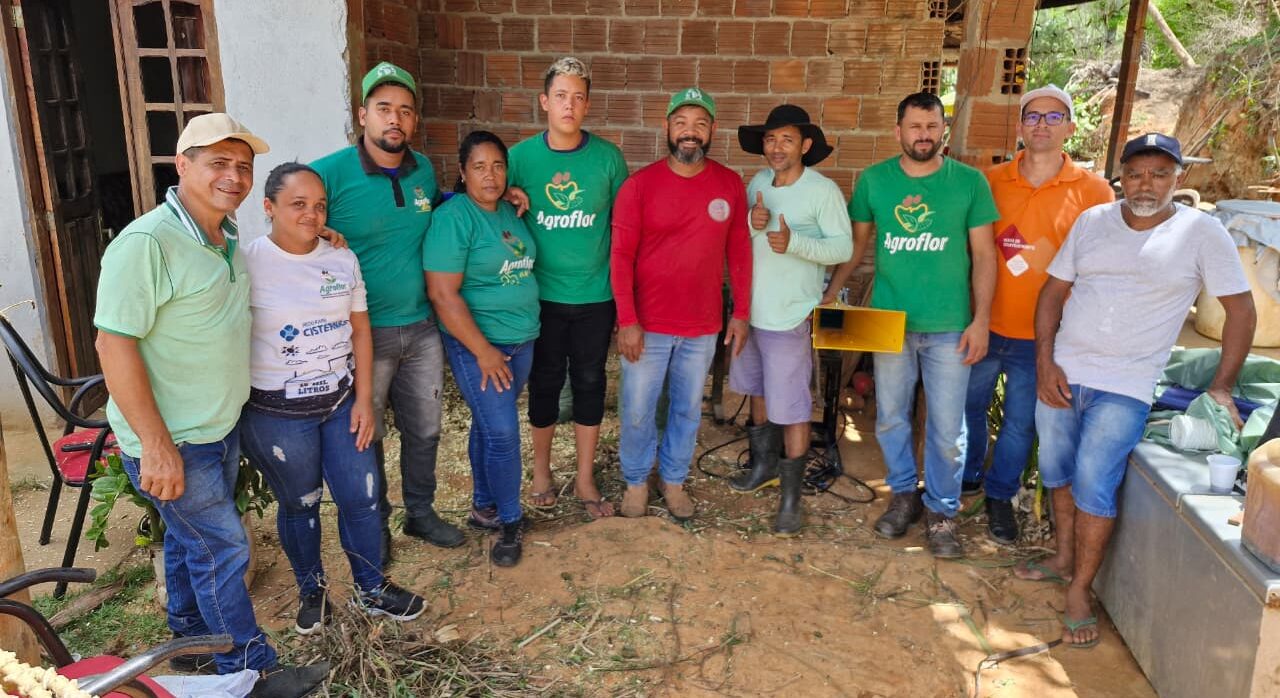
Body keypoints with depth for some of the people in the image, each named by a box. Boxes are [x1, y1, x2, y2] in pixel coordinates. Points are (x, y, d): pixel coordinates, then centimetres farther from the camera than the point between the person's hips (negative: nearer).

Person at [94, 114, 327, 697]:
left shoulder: (229, 236, 5)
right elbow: (114, 344, -24)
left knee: (191, 537, 24)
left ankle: (190, 630, 45)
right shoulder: (146, 243, -23)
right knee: (223, 550, 2)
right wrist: (157, 446, -24)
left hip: (221, 426, 8)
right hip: (170, 441, -8)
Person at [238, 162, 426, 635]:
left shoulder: (342, 259, 3)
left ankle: (371, 588, 30)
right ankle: (311, 590, 36)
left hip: (341, 401, 4)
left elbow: (359, 331, 5)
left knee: (362, 497, 8)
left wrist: (364, 398, 1)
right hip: (277, 413, -4)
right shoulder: (248, 263, -12)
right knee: (299, 504, 13)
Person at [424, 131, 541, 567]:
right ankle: (510, 522, 13)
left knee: (489, 425, 17)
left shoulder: (510, 212, 8)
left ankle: (484, 507, 32)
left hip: (522, 339, 7)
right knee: (503, 433, -5)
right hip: (477, 343, -7)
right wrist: (483, 351, -18)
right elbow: (443, 293, -19)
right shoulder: (453, 217, -15)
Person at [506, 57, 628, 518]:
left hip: (595, 294, 1)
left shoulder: (608, 156, -5)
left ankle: (585, 479, 26)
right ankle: (541, 471, 32)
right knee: (545, 382, 12)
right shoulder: (521, 156, -5)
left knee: (589, 383, 10)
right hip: (542, 294, 0)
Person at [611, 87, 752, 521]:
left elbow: (739, 251, 4)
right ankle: (636, 481, 33)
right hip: (646, 325, -2)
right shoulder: (639, 185, -9)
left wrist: (741, 312, 2)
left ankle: (673, 479, 37)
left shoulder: (730, 184, -1)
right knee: (638, 412, 10)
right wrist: (626, 321, -13)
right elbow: (621, 256, -9)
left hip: (703, 327, 2)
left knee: (688, 410, 16)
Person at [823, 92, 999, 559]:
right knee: (890, 418, 12)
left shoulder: (970, 182, -3)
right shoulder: (873, 180, 1)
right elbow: (857, 242, 11)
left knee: (947, 427, 4)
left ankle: (942, 511, 24)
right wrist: (830, 292, 4)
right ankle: (904, 494, 34)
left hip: (949, 326, -1)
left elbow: (983, 255, 0)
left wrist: (981, 319, -6)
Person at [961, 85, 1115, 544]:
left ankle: (1000, 496, 33)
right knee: (969, 406, 17)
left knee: (1021, 422, 12)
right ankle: (966, 477, 40)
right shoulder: (991, 182, -1)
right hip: (985, 324, 2)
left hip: (1042, 334, -2)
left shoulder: (1093, 191, -6)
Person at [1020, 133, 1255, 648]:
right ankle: (1065, 559, 34)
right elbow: (1054, 291, 5)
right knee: (1057, 472, 14)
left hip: (1125, 386, -4)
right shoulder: (1093, 221, 4)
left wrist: (1222, 387, -4)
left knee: (1093, 483, -10)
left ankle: (1079, 592, 4)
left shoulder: (1201, 232, -5)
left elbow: (1241, 309, -1)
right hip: (1061, 373, 4)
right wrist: (1045, 363, -4)